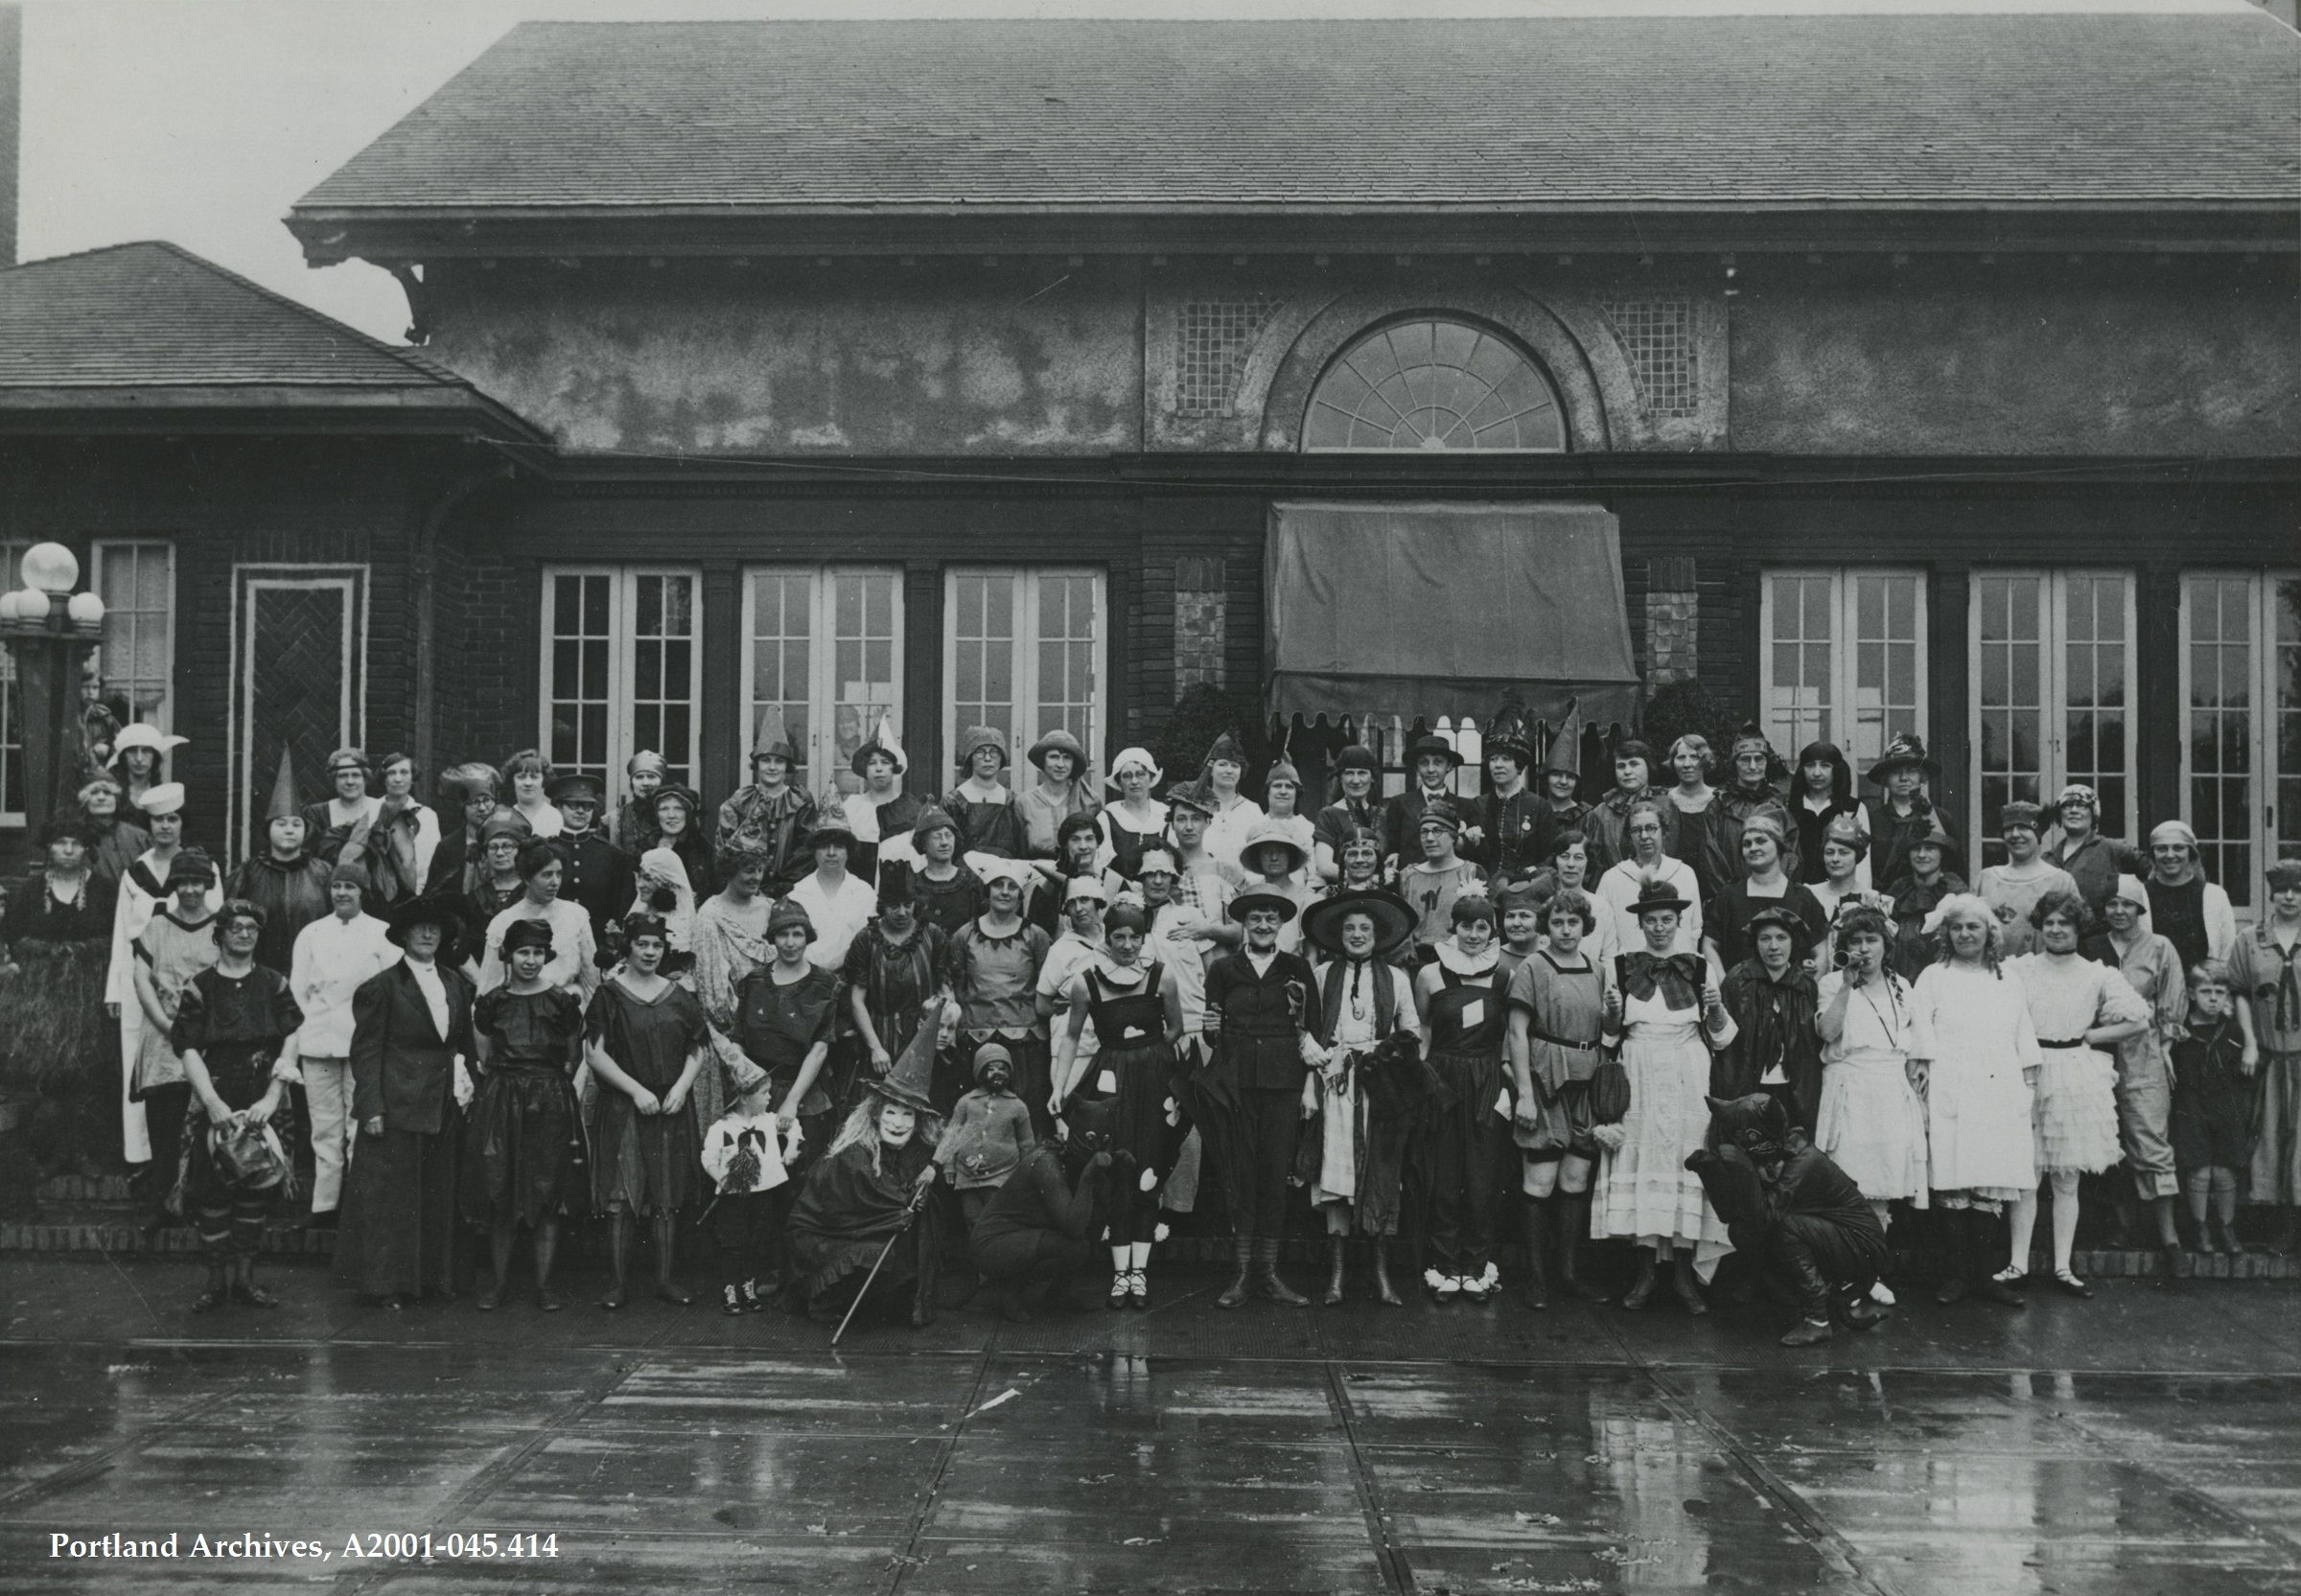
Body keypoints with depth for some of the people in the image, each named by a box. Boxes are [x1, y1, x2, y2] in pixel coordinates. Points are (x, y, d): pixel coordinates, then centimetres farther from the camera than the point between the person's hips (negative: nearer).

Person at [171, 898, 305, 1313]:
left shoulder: (274, 986, 7)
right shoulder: (201, 988, 2)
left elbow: (290, 1046, 1)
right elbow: (189, 1050, -4)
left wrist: (272, 1098, -11)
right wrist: (213, 1103, -16)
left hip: (266, 1104, 1)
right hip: (216, 1103, -1)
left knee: (258, 1187, 2)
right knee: (213, 1190, -3)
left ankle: (245, 1277, 11)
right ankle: (215, 1279, 6)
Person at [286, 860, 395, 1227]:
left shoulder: (382, 934, 4)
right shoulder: (311, 934, 14)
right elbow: (297, 988, 13)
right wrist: (313, 1023, 3)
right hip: (317, 1043, 3)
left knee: (362, 1125, -5)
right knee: (325, 1128, 4)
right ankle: (324, 1207, 6)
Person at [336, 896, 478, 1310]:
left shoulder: (456, 984, 11)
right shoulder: (382, 988, -5)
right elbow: (366, 1051, -7)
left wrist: (468, 1089, 7)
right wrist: (371, 1108, -12)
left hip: (444, 1107, 5)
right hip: (399, 1105, -5)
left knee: (439, 1195, 10)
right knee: (391, 1194, -1)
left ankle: (435, 1277, 19)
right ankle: (387, 1283, 7)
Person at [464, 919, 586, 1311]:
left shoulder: (564, 1002, 0)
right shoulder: (491, 1003, 3)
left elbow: (574, 1058, 8)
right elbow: (483, 1058, 12)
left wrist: (551, 1085, 5)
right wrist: (507, 1083, 7)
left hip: (551, 1104, -1)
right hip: (500, 1102, 1)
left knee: (549, 1195, 0)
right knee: (499, 1195, 2)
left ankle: (544, 1284, 6)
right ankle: (499, 1281, 12)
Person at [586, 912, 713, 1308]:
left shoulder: (678, 996, 9)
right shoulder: (609, 995, -1)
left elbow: (699, 1049, 13)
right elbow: (594, 1054, -6)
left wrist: (681, 1086, -4)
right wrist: (636, 1090, -12)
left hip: (672, 1108, 3)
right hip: (623, 1108, -3)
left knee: (667, 1198, 4)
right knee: (621, 1197, -6)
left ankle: (665, 1278, 12)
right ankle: (620, 1282, 0)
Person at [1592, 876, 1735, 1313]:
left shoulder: (1699, 969, 8)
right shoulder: (1621, 968, 7)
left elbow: (1723, 1038, 8)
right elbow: (1609, 1036, 8)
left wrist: (1716, 1007, -10)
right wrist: (1612, 1012, -11)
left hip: (1688, 1080, 0)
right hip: (1638, 1080, 0)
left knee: (1685, 1162, -5)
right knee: (1641, 1163, -5)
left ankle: (1684, 1272, 1)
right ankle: (1645, 1273, 1)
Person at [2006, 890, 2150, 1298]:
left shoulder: (2096, 975, 5)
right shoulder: (2019, 970, 1)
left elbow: (2138, 1021, 5)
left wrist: (2089, 1036, 2)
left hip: (2077, 1077, 1)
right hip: (2028, 1075, -1)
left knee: (2066, 1180, 6)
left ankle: (2062, 1267, 11)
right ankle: (2018, 1264, 4)